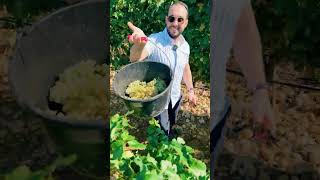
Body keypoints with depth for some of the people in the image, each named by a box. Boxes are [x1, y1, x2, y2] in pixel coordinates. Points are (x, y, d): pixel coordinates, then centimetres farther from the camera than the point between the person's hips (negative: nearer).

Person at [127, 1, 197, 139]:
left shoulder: (185, 45, -8)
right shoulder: (154, 41, -29)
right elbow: (135, 59, -50)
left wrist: (190, 89, 11)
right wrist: (139, 44, -71)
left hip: (176, 97, 5)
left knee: (171, 125, 30)